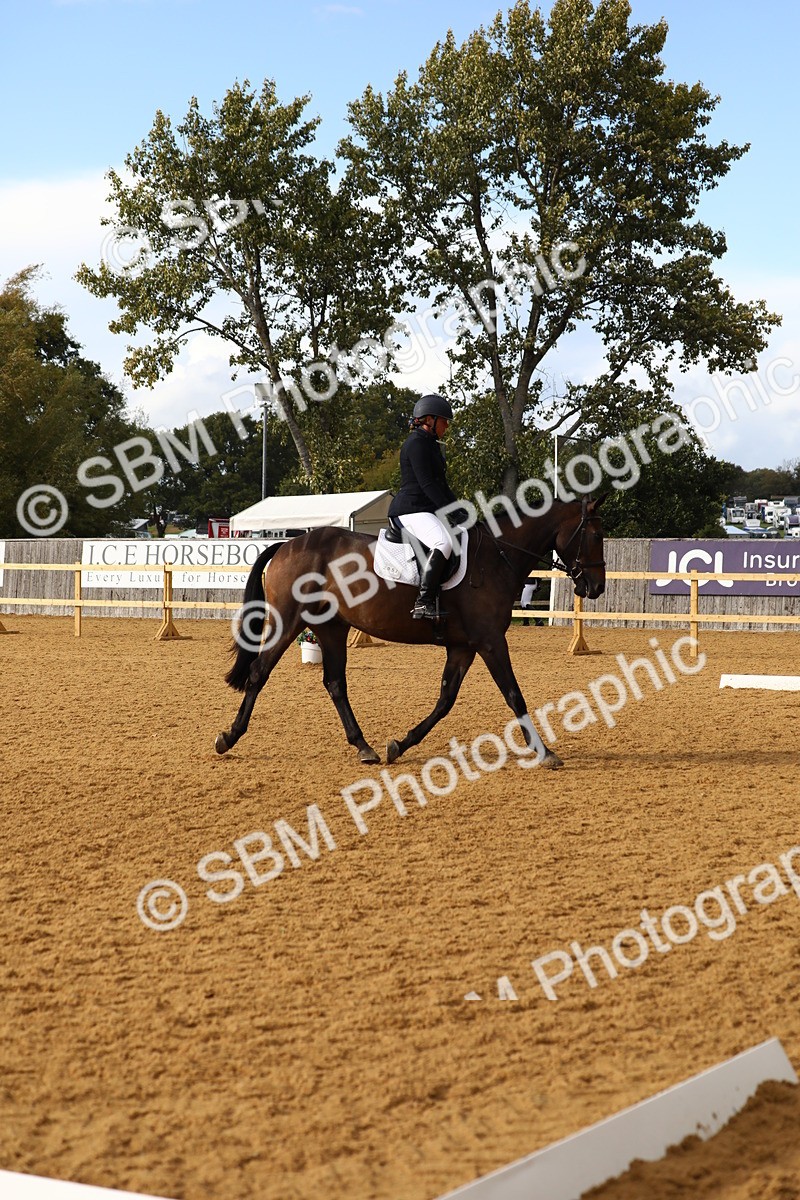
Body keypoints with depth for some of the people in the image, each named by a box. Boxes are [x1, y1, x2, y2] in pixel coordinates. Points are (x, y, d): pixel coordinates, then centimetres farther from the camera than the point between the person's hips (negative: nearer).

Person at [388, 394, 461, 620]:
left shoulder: (431, 445, 23)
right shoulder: (416, 444, -10)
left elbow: (441, 484, 26)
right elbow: (426, 484, -18)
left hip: (428, 509, 11)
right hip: (412, 510, -11)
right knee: (444, 542, -32)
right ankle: (423, 603, -38)